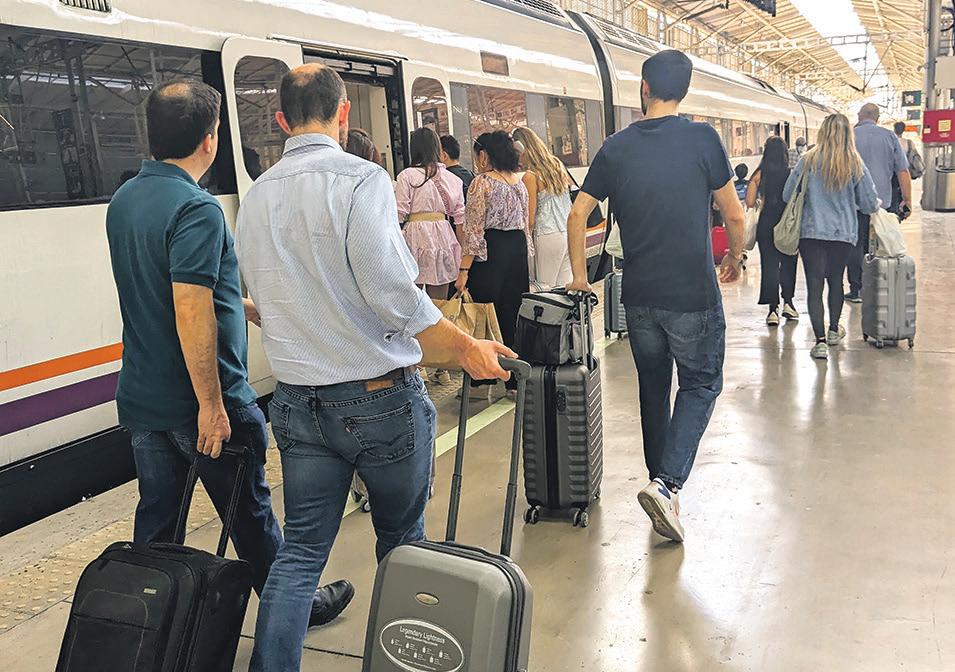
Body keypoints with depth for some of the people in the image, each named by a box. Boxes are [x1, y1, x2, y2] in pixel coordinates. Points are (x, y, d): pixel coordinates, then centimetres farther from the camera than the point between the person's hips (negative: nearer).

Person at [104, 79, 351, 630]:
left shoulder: (124, 201, 7)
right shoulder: (197, 210, -21)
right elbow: (191, 312, -27)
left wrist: (243, 305, 25)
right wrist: (211, 404, -21)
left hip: (142, 399, 8)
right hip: (201, 403, -7)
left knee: (156, 519, 16)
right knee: (251, 513, 10)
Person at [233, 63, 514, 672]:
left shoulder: (255, 199, 8)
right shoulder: (362, 179, -13)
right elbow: (391, 291, -22)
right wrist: (466, 347, -11)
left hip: (299, 402, 5)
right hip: (381, 397, -5)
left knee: (300, 551, 12)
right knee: (401, 539, 15)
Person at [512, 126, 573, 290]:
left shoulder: (530, 176, -9)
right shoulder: (557, 166, 12)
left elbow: (530, 220, -10)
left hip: (548, 237, -7)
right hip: (569, 233, 7)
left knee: (544, 288, -2)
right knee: (565, 287, 10)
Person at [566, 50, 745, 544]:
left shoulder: (616, 147, 1)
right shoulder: (701, 139, -8)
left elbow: (578, 215, 2)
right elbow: (734, 214, -4)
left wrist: (579, 276, 13)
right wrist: (736, 258, 15)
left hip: (639, 296, 4)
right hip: (694, 294, -3)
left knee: (653, 388, 18)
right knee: (701, 386, 10)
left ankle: (661, 485, 29)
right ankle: (668, 483, -7)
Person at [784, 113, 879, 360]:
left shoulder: (808, 161, -6)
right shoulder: (856, 165, -3)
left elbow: (787, 195, 0)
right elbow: (870, 204, 0)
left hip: (811, 232, -2)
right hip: (843, 233, 2)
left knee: (814, 285, -1)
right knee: (835, 280, 20)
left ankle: (820, 341, -7)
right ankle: (833, 330, 36)